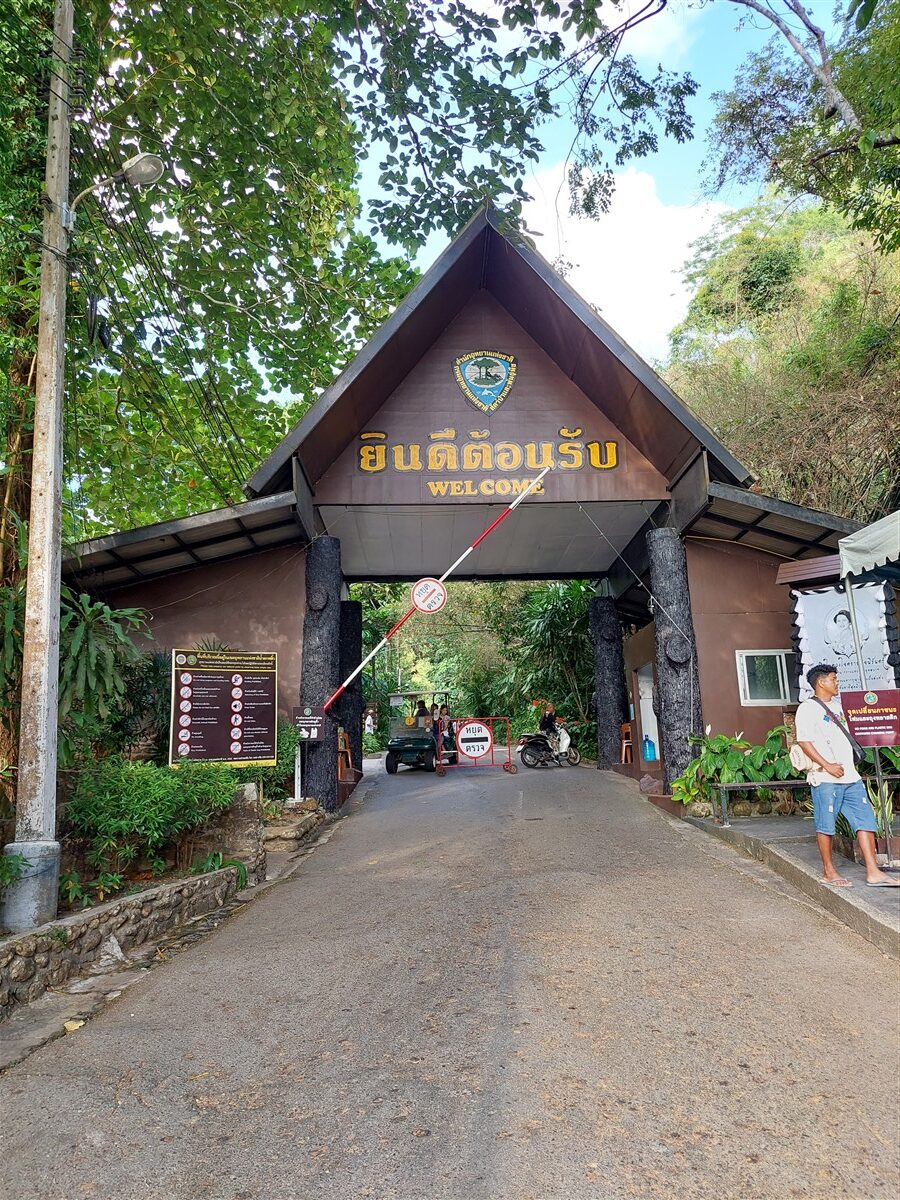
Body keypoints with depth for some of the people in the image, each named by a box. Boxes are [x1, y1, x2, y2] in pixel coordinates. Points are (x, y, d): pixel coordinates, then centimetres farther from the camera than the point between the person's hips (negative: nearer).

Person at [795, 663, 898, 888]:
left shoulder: (837, 705, 19)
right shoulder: (808, 708, -7)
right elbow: (804, 741, -15)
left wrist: (851, 764, 15)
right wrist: (827, 766, -19)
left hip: (850, 776, 8)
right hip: (825, 778, -8)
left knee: (865, 820, 4)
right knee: (826, 825, 0)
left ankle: (873, 873, 7)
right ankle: (828, 871, 12)